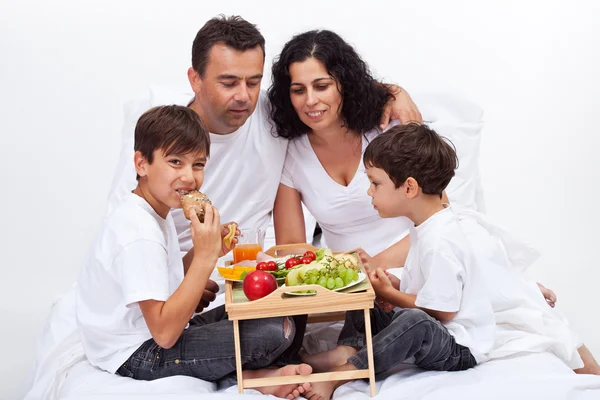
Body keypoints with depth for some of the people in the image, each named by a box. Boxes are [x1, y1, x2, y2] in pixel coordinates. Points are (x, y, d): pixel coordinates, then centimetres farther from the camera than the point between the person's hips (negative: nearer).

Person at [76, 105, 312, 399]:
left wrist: (210, 250, -2)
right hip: (138, 355, -10)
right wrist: (204, 258, -32)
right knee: (278, 331, -20)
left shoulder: (156, 212, 7)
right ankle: (253, 376, 8)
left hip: (164, 333, 11)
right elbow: (164, 333, -29)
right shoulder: (139, 236, -26)